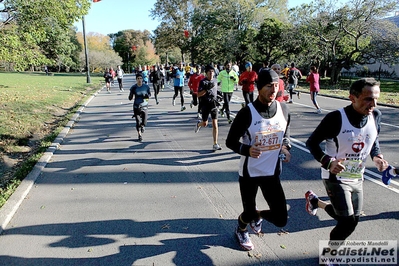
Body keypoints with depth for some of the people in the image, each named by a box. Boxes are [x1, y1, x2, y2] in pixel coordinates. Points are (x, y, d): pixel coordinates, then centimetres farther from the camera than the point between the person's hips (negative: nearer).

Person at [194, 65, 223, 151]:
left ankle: (215, 144, -2)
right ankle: (198, 124, 47)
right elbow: (199, 95, -14)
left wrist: (217, 99, 9)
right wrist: (207, 89, -25)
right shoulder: (203, 82, -7)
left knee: (215, 124, -5)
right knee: (205, 124, 8)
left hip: (214, 105, 3)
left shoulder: (214, 82, 10)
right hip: (205, 105, -3)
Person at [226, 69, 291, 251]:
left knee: (281, 219, 3)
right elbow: (230, 141, -10)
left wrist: (285, 148, -5)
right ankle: (241, 230, 51)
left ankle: (258, 215, 39)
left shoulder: (283, 109, -4)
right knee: (249, 213, 13)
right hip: (249, 173, -3)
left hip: (272, 173, 4)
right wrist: (247, 150, -29)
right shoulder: (247, 113, -17)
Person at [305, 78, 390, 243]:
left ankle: (315, 201, 42)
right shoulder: (336, 118, -23)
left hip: (357, 178, 6)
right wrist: (328, 162, -30)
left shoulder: (375, 116, -7)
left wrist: (376, 157, -8)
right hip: (336, 177, -6)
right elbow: (311, 142, -15)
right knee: (348, 222, -9)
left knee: (352, 220, 17)